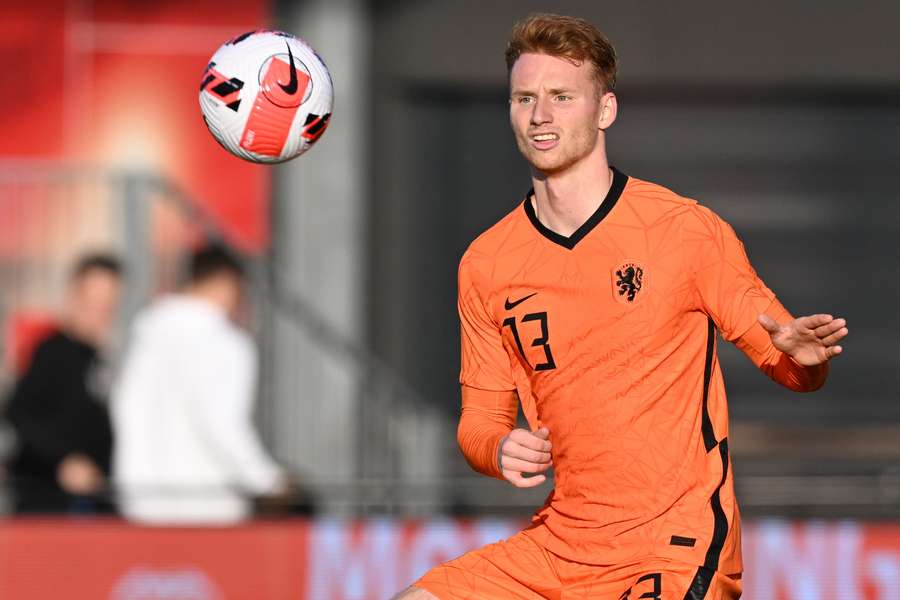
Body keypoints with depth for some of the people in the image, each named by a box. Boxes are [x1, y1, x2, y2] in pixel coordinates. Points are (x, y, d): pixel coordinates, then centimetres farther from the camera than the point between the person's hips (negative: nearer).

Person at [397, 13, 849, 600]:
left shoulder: (687, 230, -5)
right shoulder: (486, 265, 6)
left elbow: (790, 365, 0)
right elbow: (482, 414, 12)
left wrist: (803, 357, -24)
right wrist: (500, 450, -12)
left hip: (677, 551, -5)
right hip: (560, 546, 5)